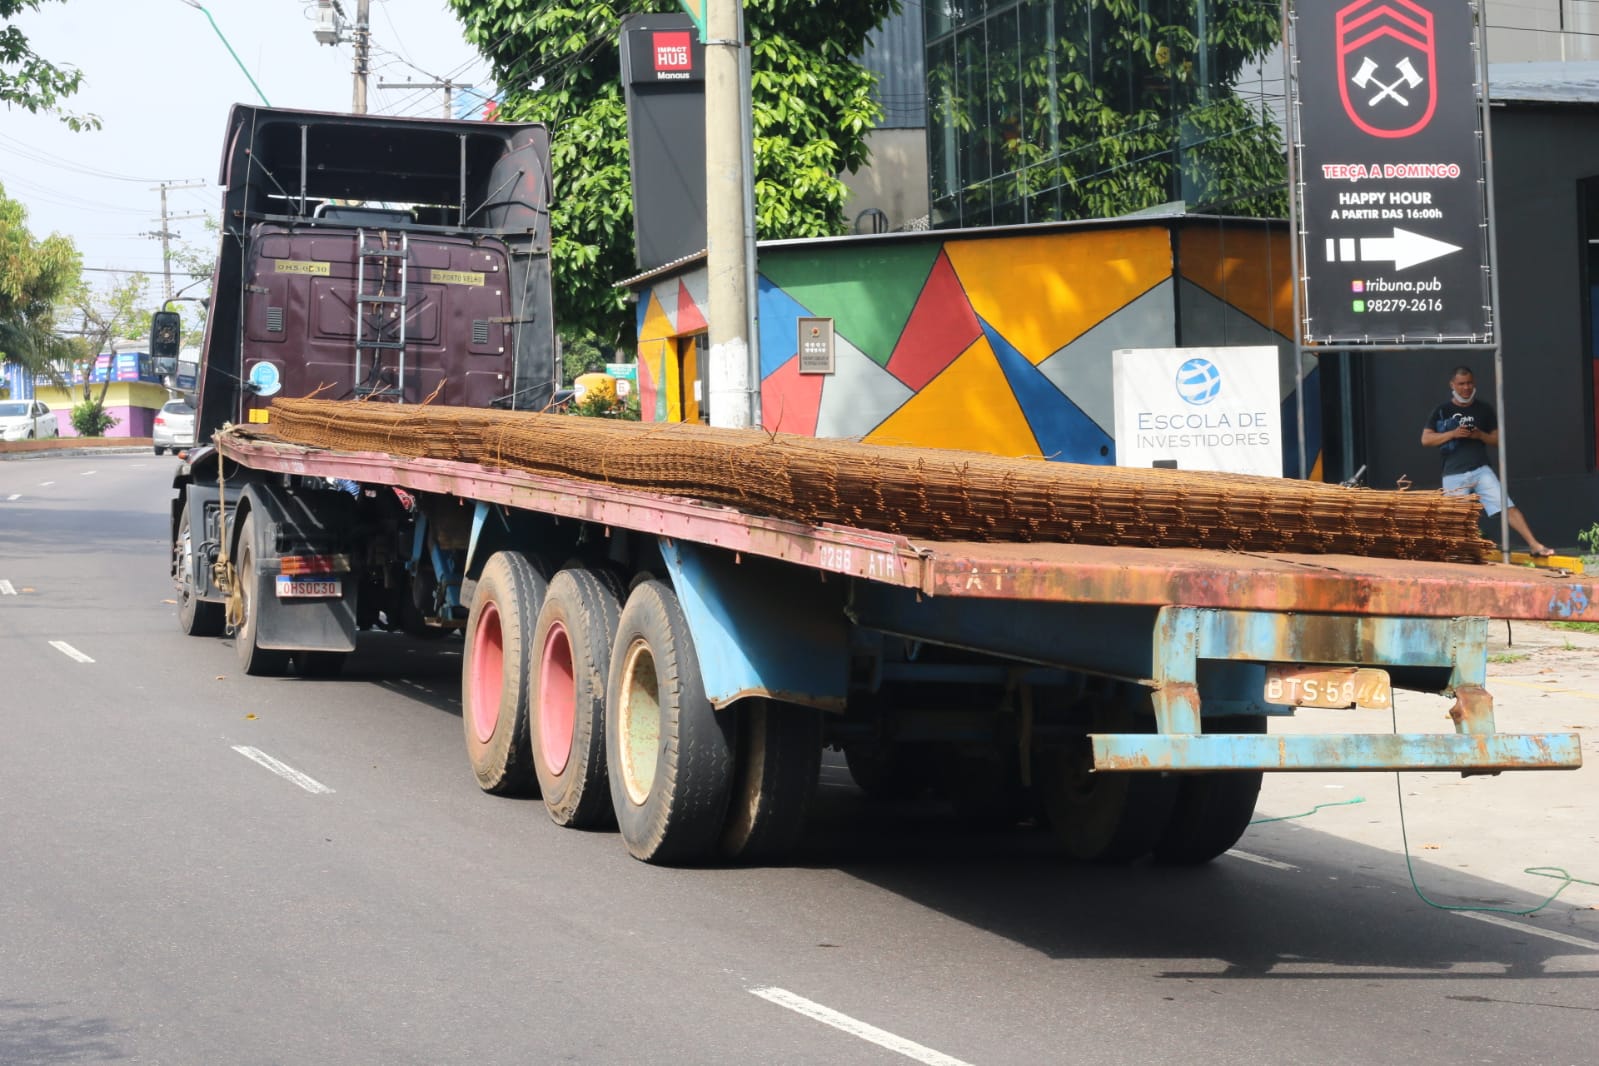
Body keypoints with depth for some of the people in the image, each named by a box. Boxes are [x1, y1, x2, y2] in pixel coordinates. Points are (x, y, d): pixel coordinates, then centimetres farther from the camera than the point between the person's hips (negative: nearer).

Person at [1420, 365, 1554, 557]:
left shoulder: (1484, 410, 9)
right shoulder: (1442, 411, 5)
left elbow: (1498, 440, 11)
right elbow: (1425, 440, -1)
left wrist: (1481, 435, -10)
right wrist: (1452, 434, -14)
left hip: (1480, 470, 1)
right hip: (1453, 475, 0)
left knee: (1508, 507, -12)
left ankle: (1535, 546, -15)